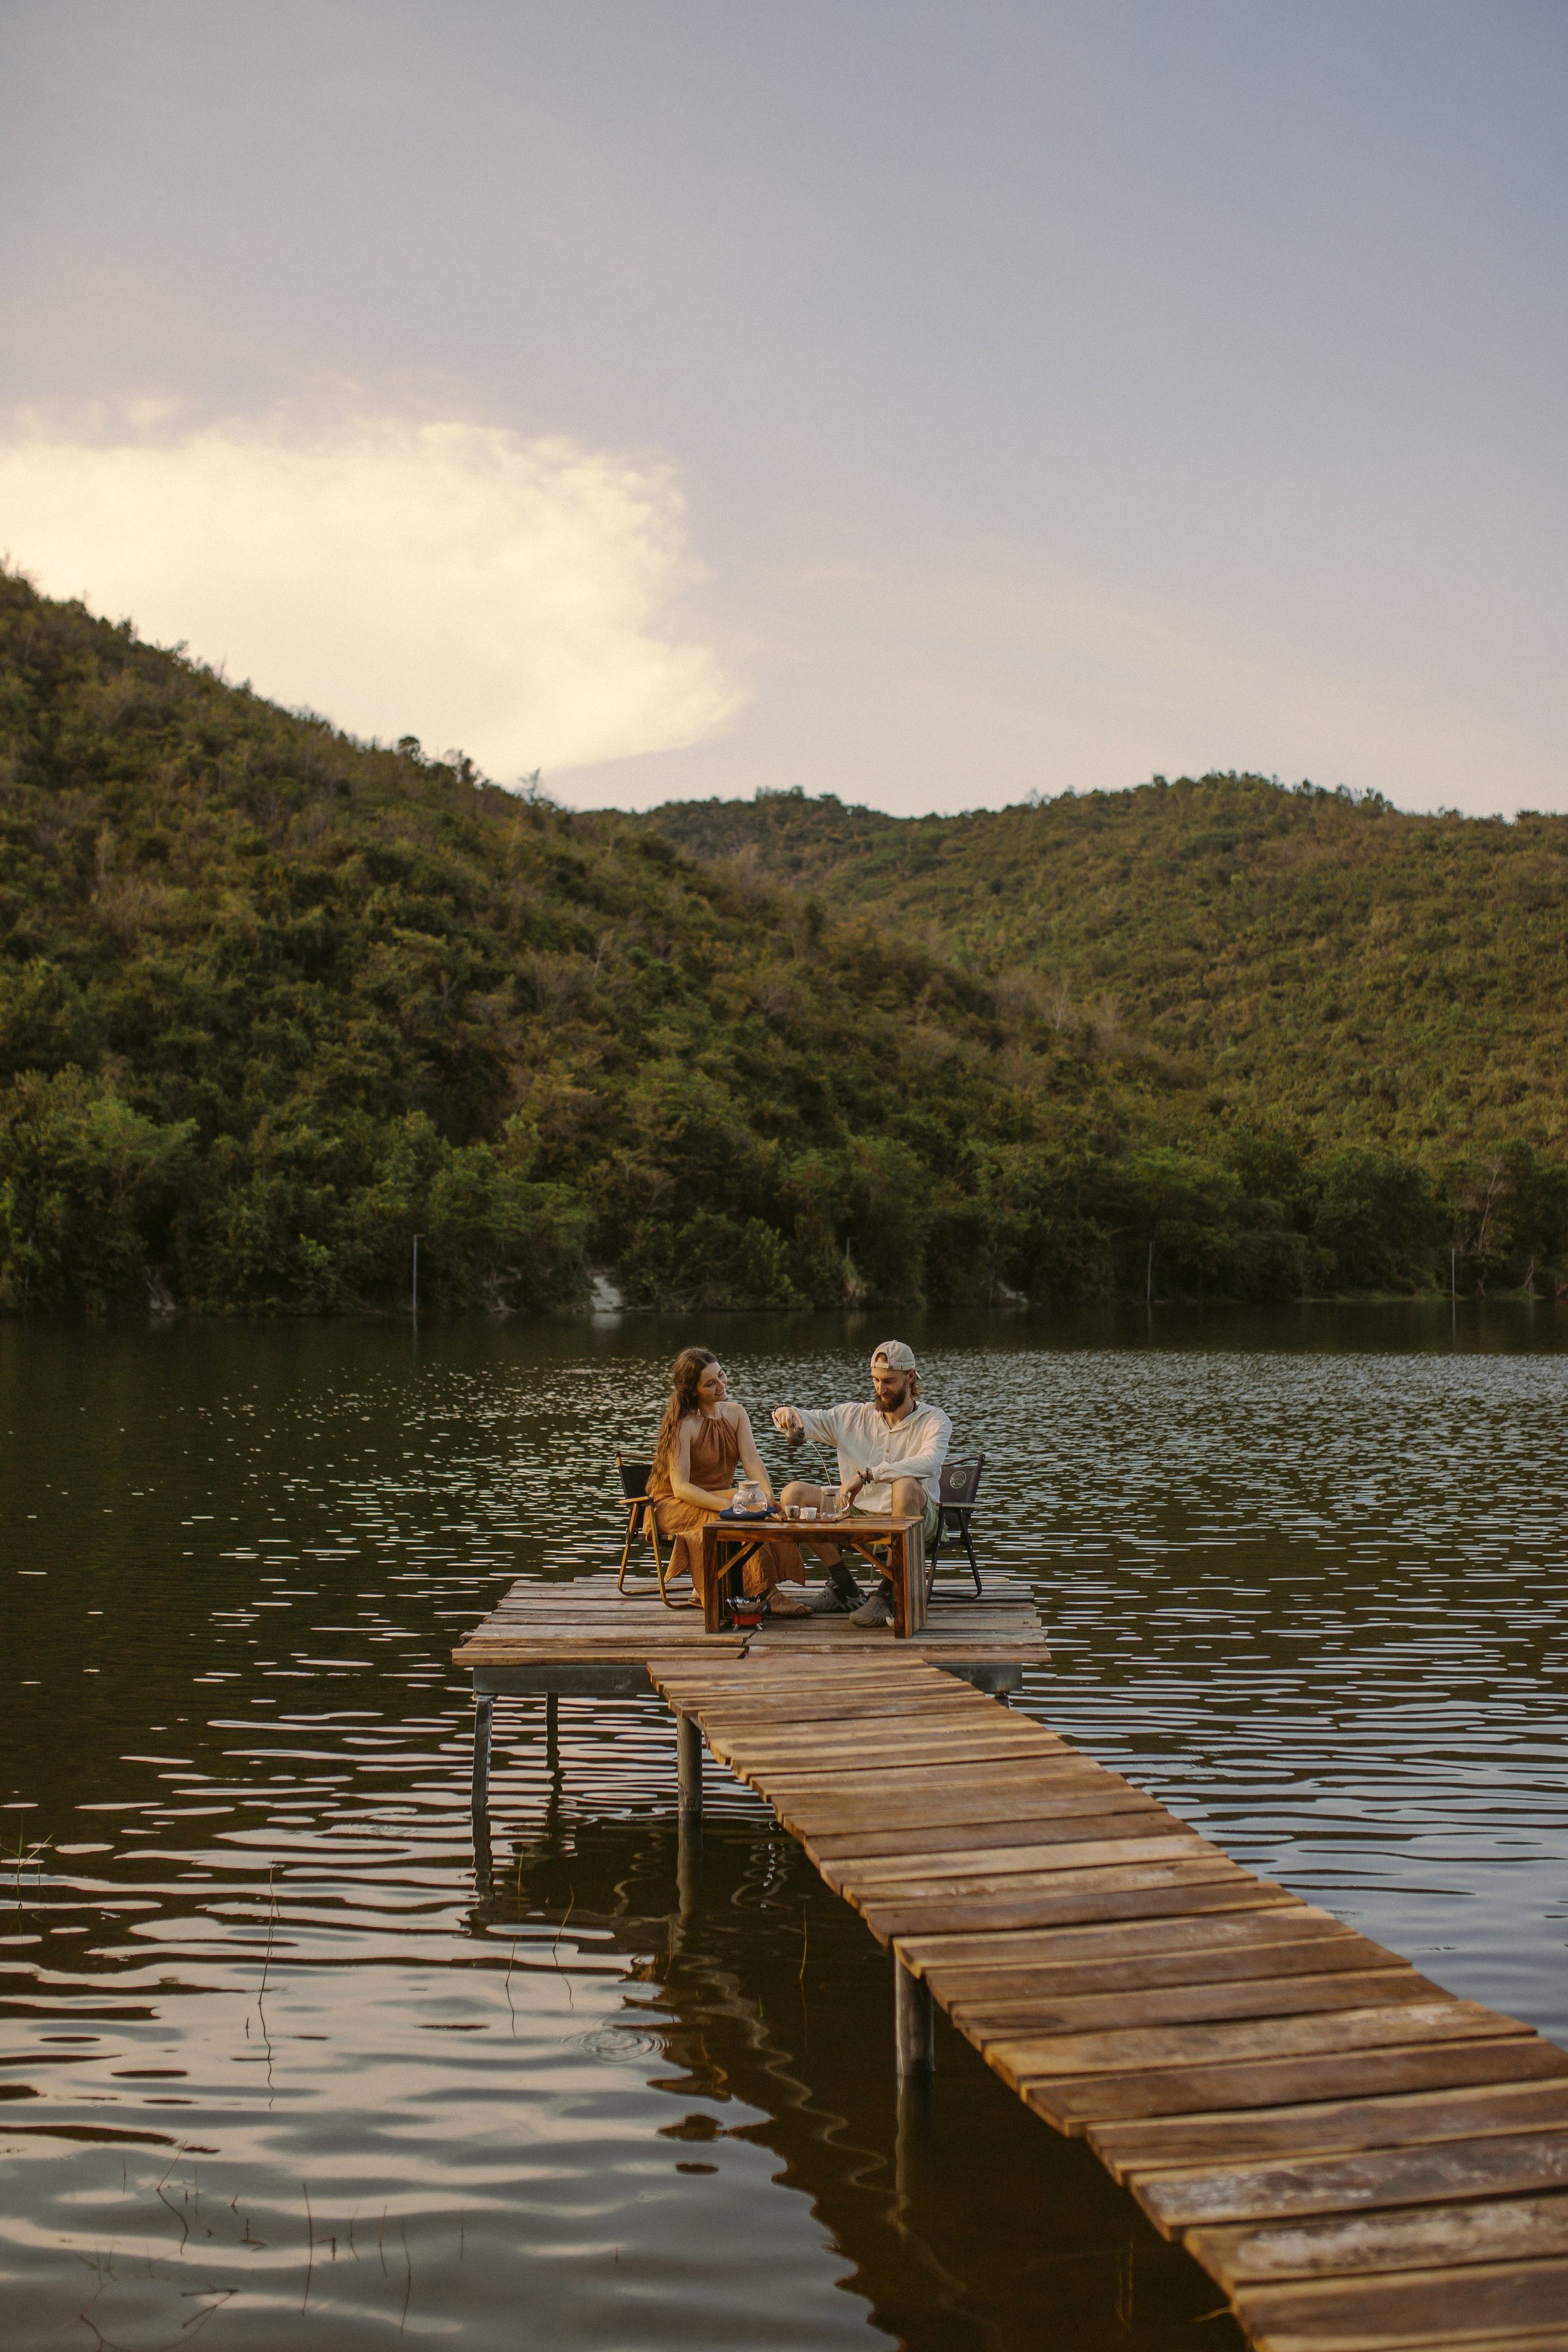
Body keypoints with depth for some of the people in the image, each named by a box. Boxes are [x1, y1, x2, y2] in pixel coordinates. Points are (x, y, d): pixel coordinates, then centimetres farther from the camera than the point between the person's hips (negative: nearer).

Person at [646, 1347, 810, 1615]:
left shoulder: (735, 1414, 4)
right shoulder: (684, 1425, -17)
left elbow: (752, 1460, -10)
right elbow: (680, 1487, -23)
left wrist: (768, 1494, -30)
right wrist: (727, 1505, -35)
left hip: (719, 1499, 7)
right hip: (675, 1506, -7)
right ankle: (766, 1595, -26)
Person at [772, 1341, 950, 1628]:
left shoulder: (933, 1420, -4)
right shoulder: (854, 1417, 10)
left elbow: (928, 1463, -25)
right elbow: (808, 1421, 9)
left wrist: (867, 1475, -31)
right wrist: (786, 1412, -17)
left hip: (915, 1518, -5)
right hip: (860, 1515, 5)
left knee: (906, 1485, -38)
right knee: (794, 1493, -11)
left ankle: (888, 1593, -23)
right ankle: (846, 1590, -4)